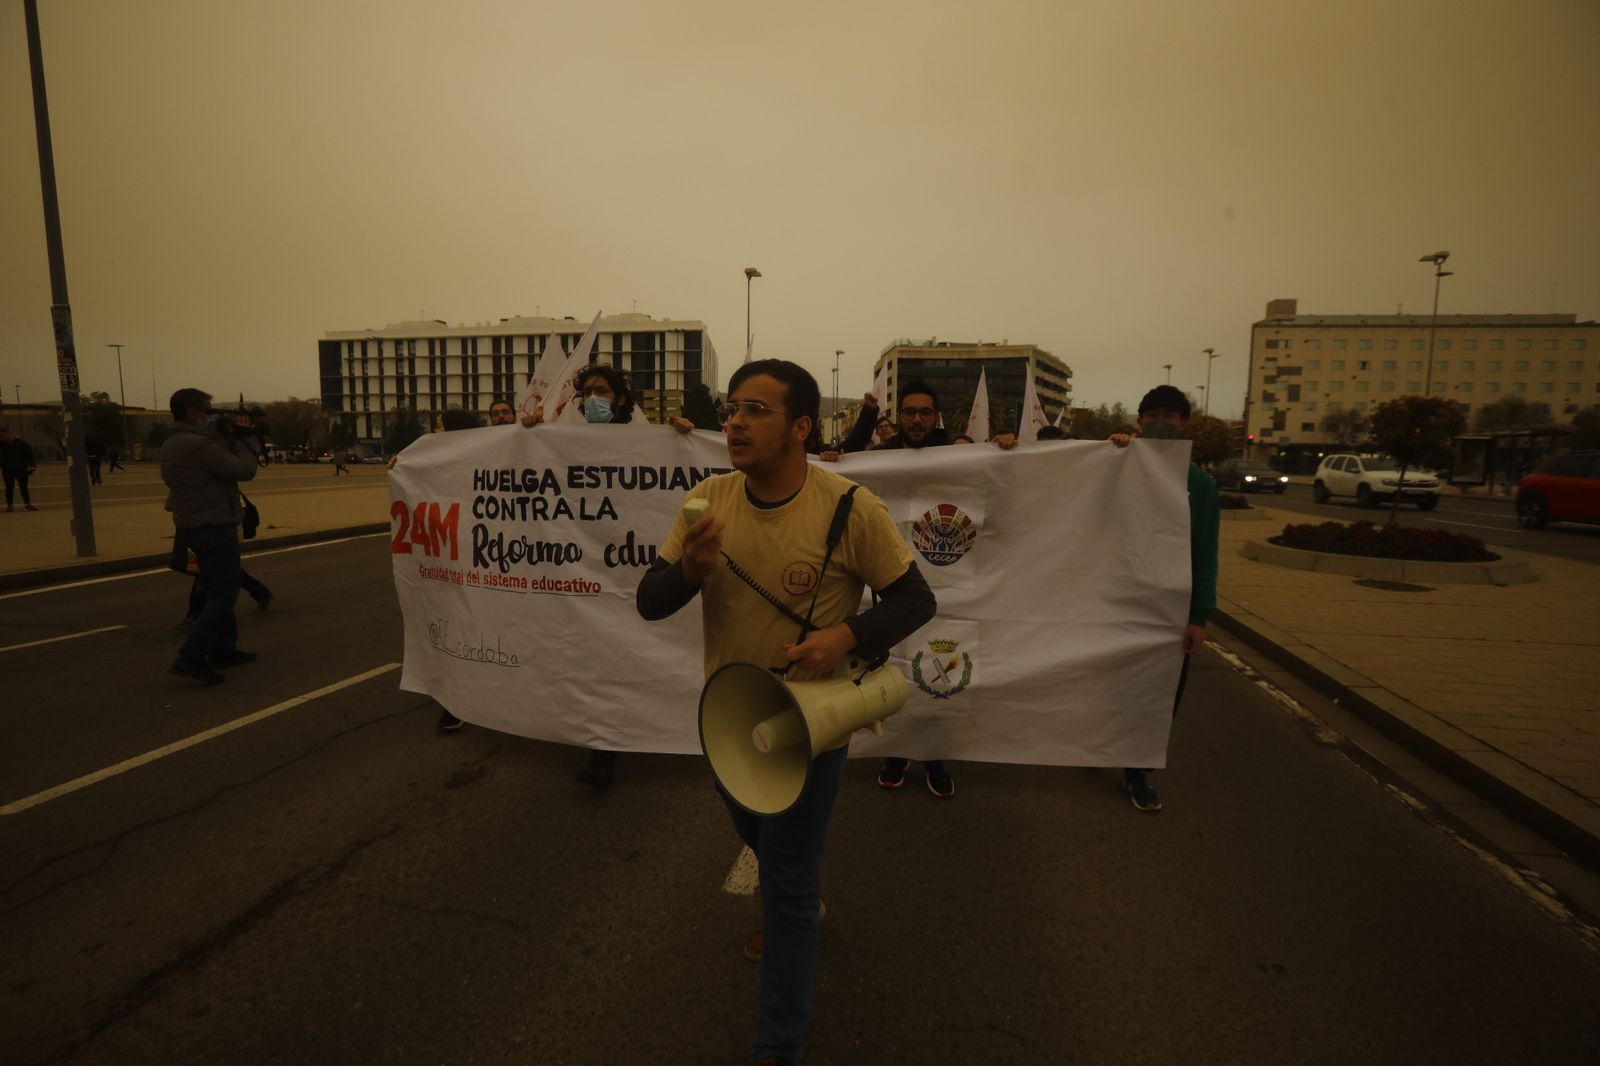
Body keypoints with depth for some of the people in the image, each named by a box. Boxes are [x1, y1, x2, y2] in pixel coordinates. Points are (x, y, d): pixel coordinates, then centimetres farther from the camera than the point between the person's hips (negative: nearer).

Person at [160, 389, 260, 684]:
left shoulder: (170, 446, 11)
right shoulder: (199, 444, -20)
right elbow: (244, 470, -17)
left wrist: (227, 441, 2)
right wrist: (241, 442, -3)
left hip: (192, 527, 10)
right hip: (214, 527, -10)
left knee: (217, 589, 19)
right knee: (224, 593, -4)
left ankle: (222, 649, 26)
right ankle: (190, 658, -10)